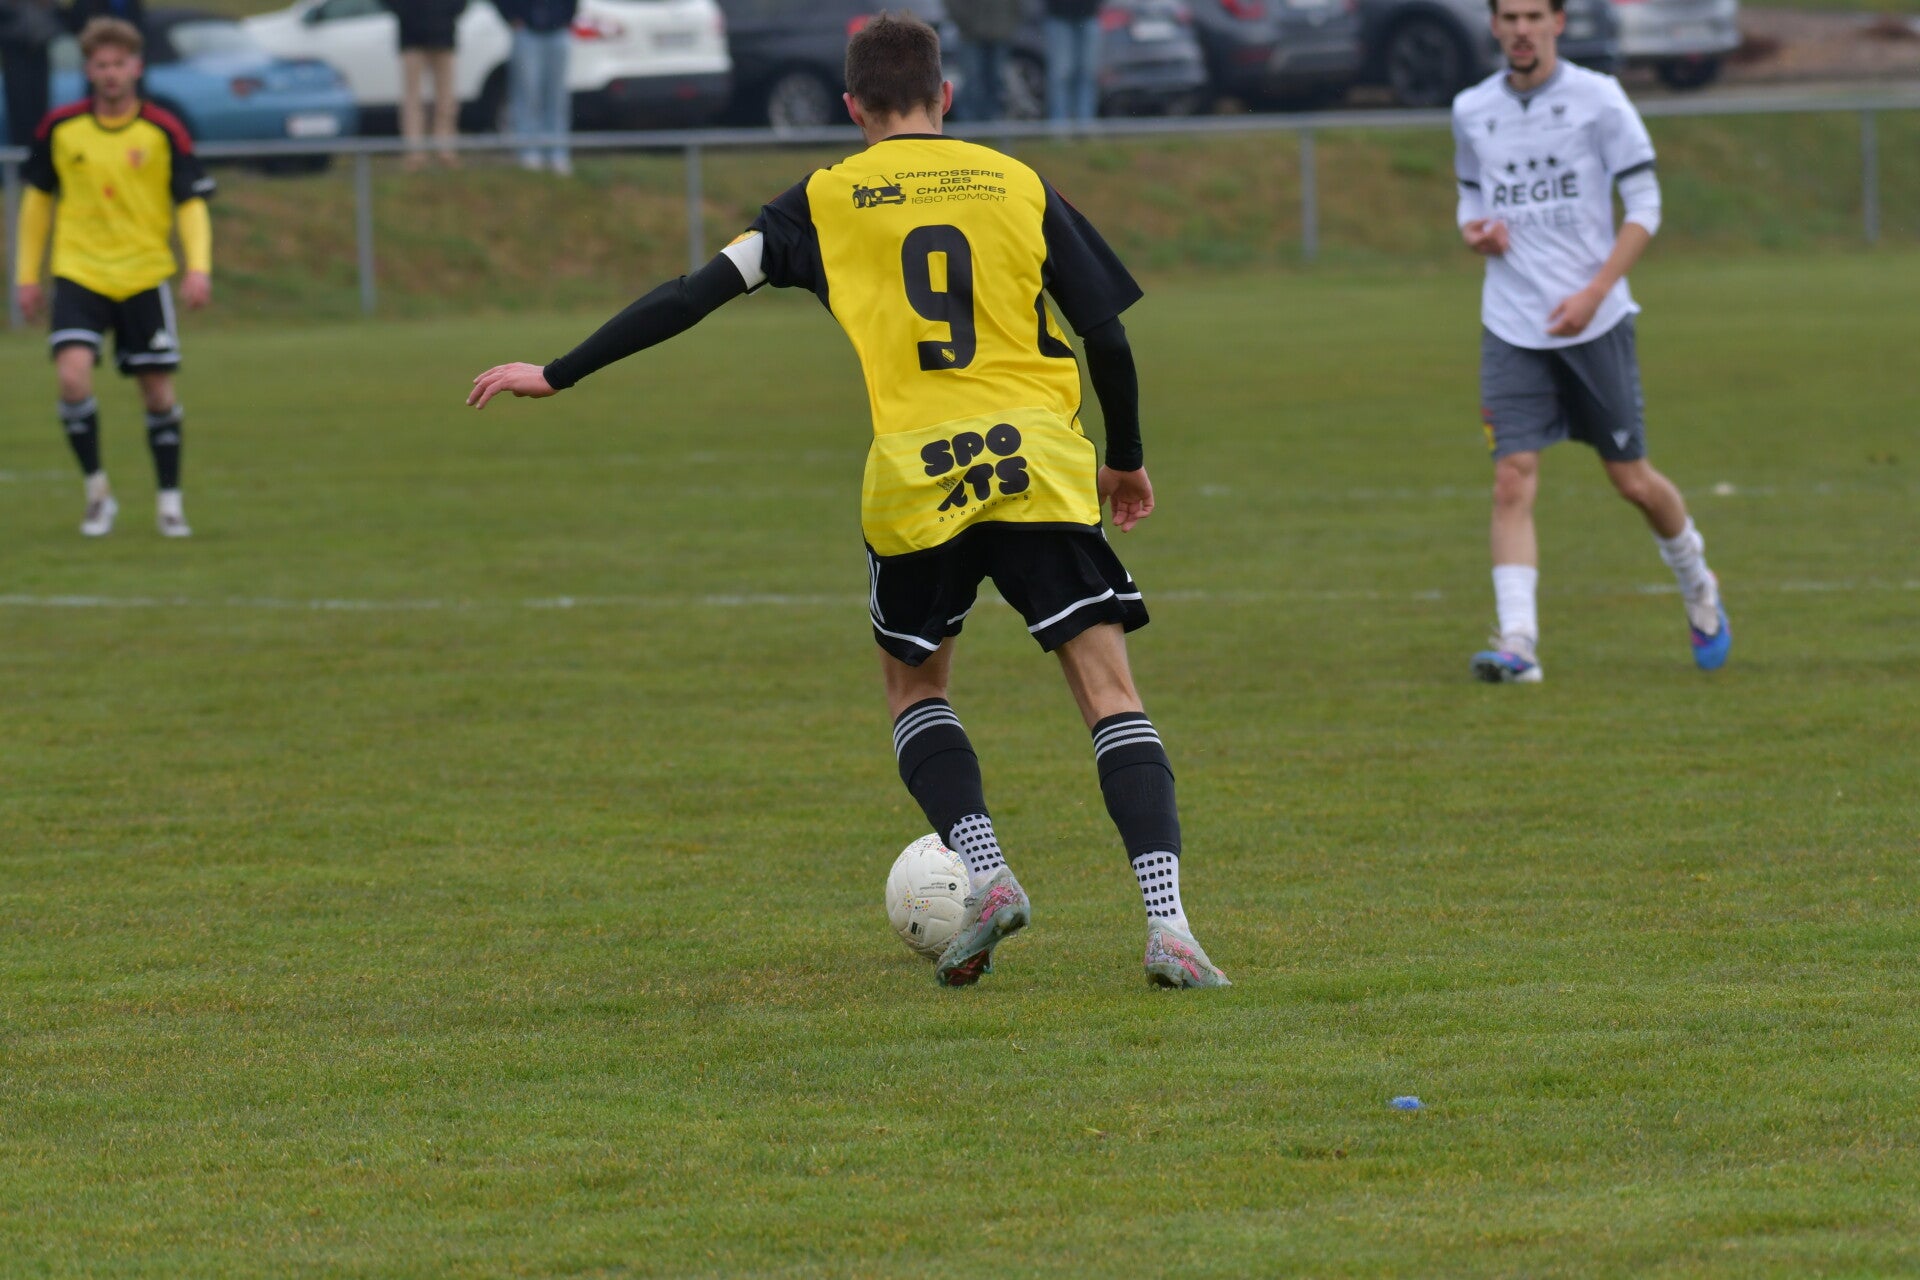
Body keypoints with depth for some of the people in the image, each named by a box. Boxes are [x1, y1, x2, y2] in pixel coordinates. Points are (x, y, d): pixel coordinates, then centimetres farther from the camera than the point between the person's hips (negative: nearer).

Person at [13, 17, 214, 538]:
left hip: (144, 278, 0)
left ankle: (170, 503, 18)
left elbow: (192, 203, 0)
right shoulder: (60, 128, 0)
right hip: (78, 274, 0)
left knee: (158, 391, 3)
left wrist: (199, 268, -15)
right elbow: (38, 199, 12)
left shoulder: (164, 132, -4)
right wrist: (27, 275, 11)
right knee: (72, 374, -19)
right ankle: (97, 491, -2)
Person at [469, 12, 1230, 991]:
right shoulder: (1018, 187, 11)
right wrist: (1126, 463, 25)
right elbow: (1107, 335, 10)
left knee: (915, 689, 22)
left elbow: (697, 295, 4)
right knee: (1110, 695, -1)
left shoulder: (828, 201, 8)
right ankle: (1168, 924, -15)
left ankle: (986, 874, 1)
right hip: (1041, 467, 0)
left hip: (915, 482, 0)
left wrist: (559, 375, 10)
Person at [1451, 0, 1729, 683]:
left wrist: (1594, 292, -15)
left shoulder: (1597, 98, -5)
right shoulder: (1472, 111, 6)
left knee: (1633, 479, 6)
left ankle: (1697, 586, 34)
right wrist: (1474, 231, -4)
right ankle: (1517, 643, -17)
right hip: (1512, 327, 2)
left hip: (1595, 320, -2)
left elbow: (1644, 205, -5)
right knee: (1513, 478, -13)